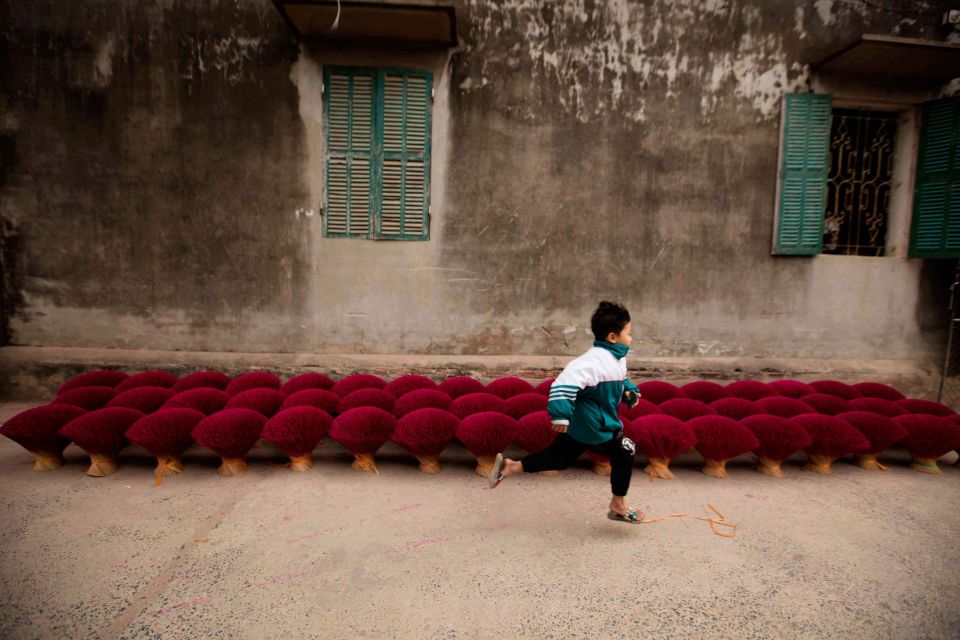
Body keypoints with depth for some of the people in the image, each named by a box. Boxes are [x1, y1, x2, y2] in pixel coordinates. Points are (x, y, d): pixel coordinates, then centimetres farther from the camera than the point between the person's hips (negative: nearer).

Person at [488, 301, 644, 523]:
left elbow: (618, 380, 28)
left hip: (578, 425, 10)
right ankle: (618, 506, 24)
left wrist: (629, 390, 8)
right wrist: (561, 415, -39)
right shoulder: (597, 360, -27)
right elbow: (568, 380, -37)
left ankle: (509, 466, 20)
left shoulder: (616, 359, 8)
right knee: (624, 454, 5)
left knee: (558, 458, 17)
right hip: (594, 428, -10)